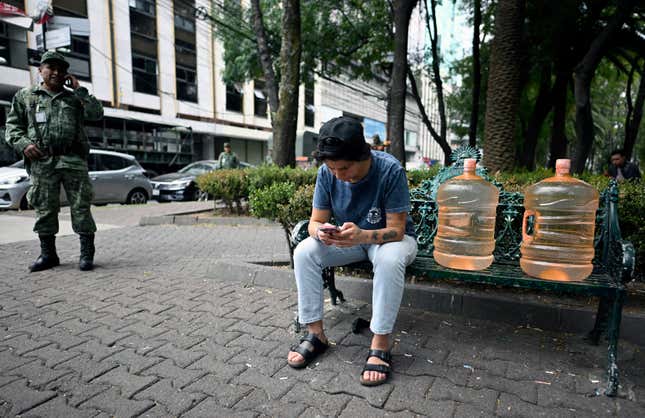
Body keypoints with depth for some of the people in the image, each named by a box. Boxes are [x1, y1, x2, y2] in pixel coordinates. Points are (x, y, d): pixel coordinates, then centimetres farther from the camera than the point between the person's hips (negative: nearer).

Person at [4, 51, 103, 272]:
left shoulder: (74, 97, 17)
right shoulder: (25, 96, 16)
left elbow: (97, 114, 2)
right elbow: (12, 125, 13)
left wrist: (79, 89, 3)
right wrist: (23, 144, -5)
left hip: (73, 160, -1)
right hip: (41, 161, 1)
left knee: (81, 206, -4)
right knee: (44, 208, 4)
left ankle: (87, 253, 2)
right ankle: (48, 254, 15)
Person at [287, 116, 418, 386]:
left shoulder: (390, 170, -26)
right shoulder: (327, 173, -14)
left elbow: (396, 230, -25)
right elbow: (315, 221, -10)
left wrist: (363, 235, -46)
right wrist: (321, 232, -36)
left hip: (389, 238, -3)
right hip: (348, 239, 4)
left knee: (390, 260, -39)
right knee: (303, 252, -20)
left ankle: (380, 344, -25)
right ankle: (315, 333, -10)